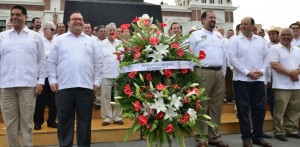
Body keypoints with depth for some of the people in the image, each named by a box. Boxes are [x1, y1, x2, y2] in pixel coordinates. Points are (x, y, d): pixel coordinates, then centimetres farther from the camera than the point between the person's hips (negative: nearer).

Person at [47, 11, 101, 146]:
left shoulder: (91, 41, 12)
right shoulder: (59, 40, 9)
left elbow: (97, 63, 10)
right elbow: (51, 62, 7)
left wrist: (96, 81, 4)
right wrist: (52, 80, -1)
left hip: (86, 86, 1)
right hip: (64, 86, 0)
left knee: (85, 120, 7)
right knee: (64, 120, 7)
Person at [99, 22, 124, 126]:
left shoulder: (121, 44, 11)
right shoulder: (101, 44, 6)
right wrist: (99, 71, -7)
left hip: (119, 74, 2)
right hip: (106, 74, -1)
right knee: (105, 96, 1)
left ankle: (117, 117, 16)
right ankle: (106, 117, 10)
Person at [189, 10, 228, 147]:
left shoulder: (218, 36, 20)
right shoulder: (195, 35, 2)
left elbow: (224, 55, 19)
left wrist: (223, 73, 13)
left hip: (219, 73, 6)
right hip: (204, 72, -6)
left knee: (216, 106, 9)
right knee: (202, 105, -2)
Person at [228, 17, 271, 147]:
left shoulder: (261, 41, 11)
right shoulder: (235, 40, 0)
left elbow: (266, 57, 11)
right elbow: (232, 59, -8)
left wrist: (261, 71, -6)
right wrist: (248, 73, -13)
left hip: (259, 79, 4)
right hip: (242, 79, -3)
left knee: (259, 108, 7)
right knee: (243, 109, 1)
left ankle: (257, 136, 20)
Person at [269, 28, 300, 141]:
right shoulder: (274, 48, -1)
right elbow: (274, 64, -12)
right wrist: (290, 73, -15)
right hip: (282, 85, -6)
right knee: (280, 111, -4)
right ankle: (279, 132, 5)